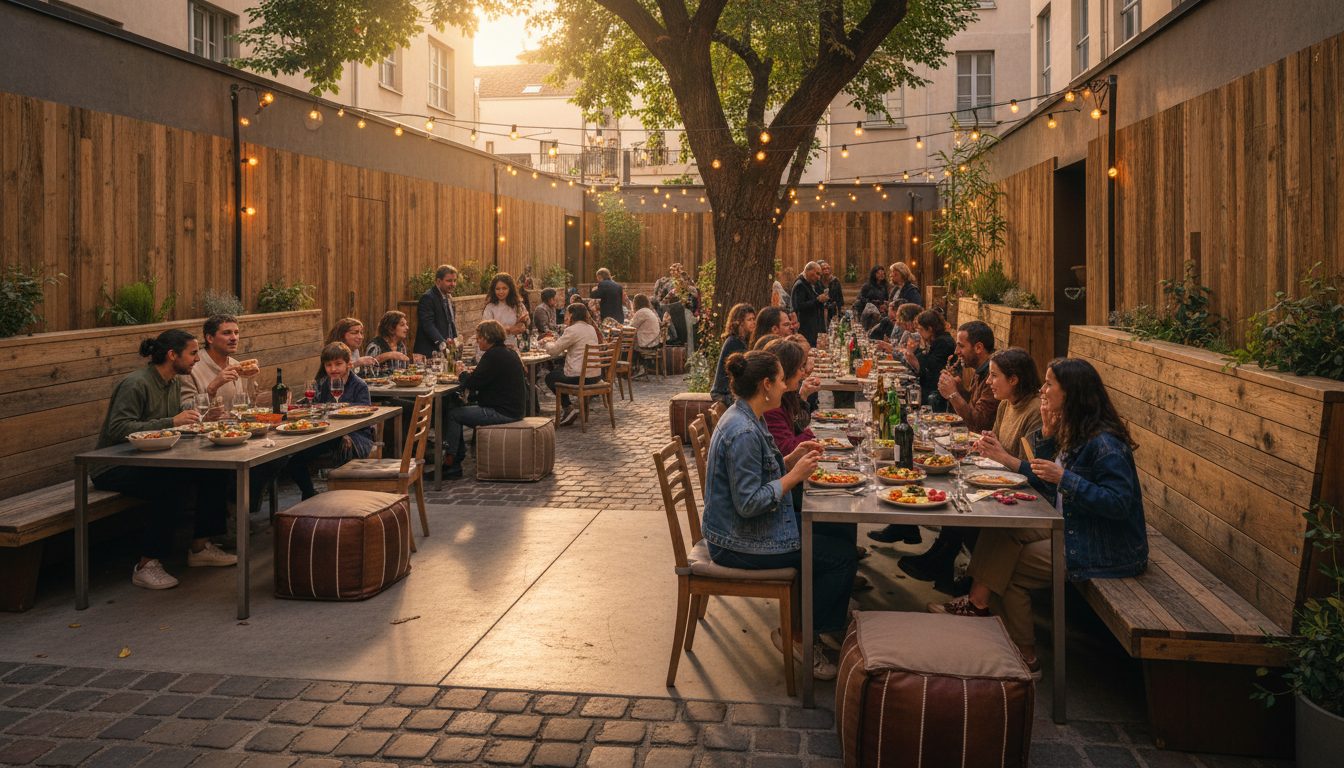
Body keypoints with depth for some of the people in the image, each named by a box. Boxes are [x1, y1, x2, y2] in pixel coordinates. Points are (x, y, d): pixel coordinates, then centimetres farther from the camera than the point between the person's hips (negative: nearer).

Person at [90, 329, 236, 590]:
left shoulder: (174, 382, 8)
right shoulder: (136, 384, -20)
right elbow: (118, 429, -30)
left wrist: (190, 418, -3)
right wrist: (172, 422, -33)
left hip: (149, 461, 9)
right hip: (113, 468, -9)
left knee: (216, 471, -9)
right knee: (175, 486, -34)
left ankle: (200, 548, 3)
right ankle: (146, 565, -23)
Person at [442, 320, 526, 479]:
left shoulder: (494, 355, -19)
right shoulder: (508, 352, 14)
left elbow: (472, 383, -21)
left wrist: (462, 374, 0)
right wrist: (470, 373, 7)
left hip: (502, 412, -11)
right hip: (511, 408, 11)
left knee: (453, 415, -10)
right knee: (459, 408, 18)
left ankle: (451, 466, -3)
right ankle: (459, 453, 21)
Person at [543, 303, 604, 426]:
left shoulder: (572, 330, -15)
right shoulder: (590, 328, 13)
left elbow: (554, 350, -11)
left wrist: (548, 345, 11)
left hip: (581, 378, -8)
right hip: (595, 375, 8)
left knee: (550, 378, 17)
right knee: (558, 371, 30)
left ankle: (567, 409, 12)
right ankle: (567, 410, 27)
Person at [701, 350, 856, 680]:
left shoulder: (745, 418, 7)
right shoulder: (743, 432, -26)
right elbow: (748, 504, -27)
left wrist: (792, 458, 4)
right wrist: (794, 475, -20)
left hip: (742, 528, 11)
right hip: (738, 544, -11)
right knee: (844, 556, -9)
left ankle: (831, 624, 27)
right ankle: (794, 634, 6)